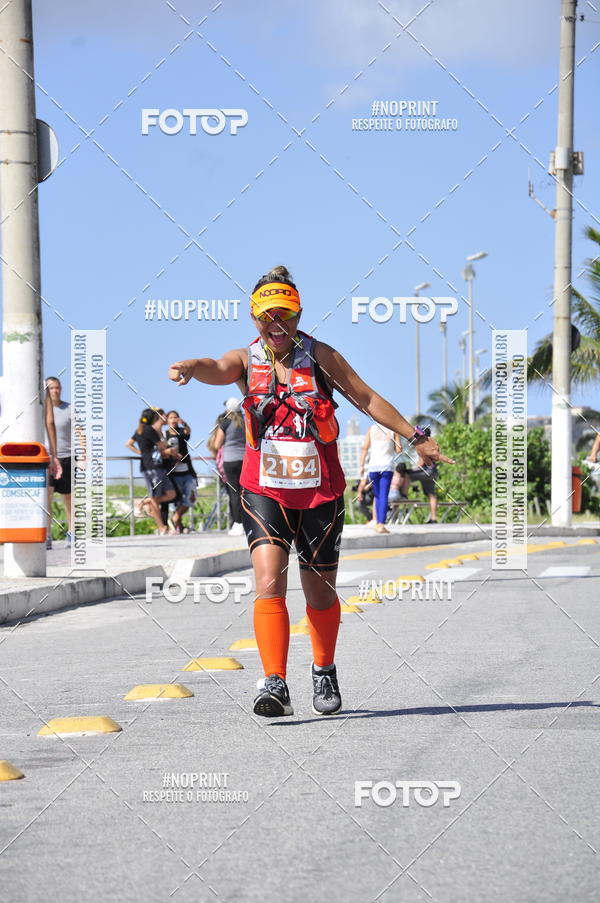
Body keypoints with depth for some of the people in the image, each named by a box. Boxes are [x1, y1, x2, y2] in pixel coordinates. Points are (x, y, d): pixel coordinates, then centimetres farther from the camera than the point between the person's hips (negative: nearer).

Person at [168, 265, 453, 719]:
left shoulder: (320, 356, 0)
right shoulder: (246, 361, 1)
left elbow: (368, 399, 6)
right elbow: (218, 369, -21)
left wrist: (416, 437, 3)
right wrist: (190, 367, -45)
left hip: (320, 492, 1)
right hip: (265, 493, -1)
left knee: (320, 593, 11)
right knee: (269, 583, -20)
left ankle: (325, 672, 36)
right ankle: (275, 685, -24)